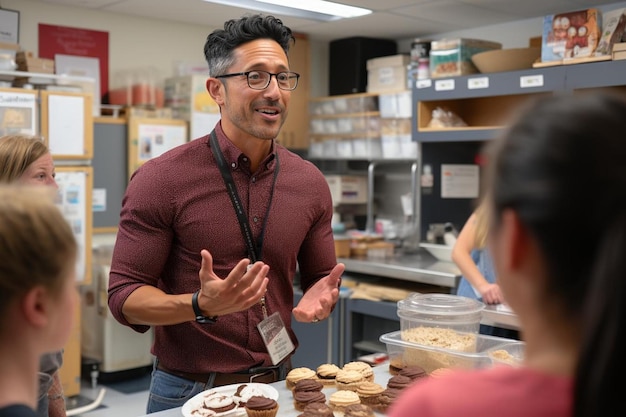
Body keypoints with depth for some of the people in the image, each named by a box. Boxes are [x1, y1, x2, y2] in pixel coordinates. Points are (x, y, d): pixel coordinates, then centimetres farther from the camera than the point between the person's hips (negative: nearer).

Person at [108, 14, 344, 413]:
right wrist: (202, 305, -29)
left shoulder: (311, 183, -2)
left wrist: (320, 297, -15)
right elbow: (124, 296, -12)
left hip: (279, 383, 4)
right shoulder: (161, 179, -14)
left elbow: (320, 276, 8)